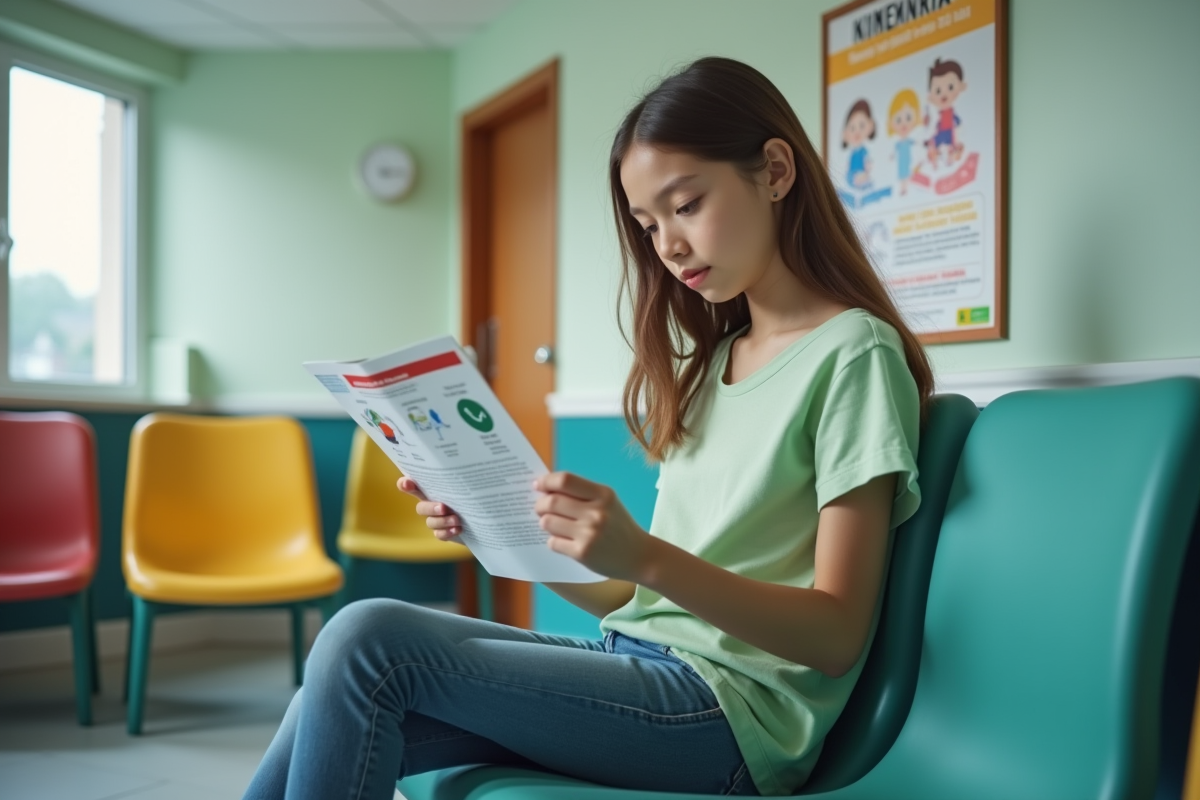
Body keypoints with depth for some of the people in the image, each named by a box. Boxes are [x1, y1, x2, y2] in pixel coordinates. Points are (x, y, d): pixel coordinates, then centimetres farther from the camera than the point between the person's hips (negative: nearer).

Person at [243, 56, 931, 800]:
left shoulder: (853, 352, -7)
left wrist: (644, 556, -27)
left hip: (732, 715, -7)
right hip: (635, 665, 7)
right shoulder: (710, 360, 16)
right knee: (351, 707, -12)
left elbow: (837, 638, -13)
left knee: (367, 642, -18)